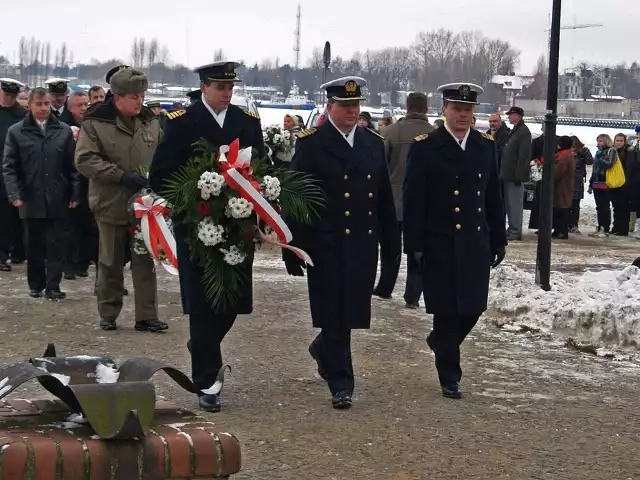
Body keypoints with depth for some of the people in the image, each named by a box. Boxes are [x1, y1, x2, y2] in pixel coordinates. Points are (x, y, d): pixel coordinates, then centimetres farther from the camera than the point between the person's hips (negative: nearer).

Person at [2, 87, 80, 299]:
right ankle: (36, 285, 18)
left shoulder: (64, 131, 5)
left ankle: (53, 286, 4)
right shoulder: (16, 132, 1)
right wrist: (14, 194, -10)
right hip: (31, 199, 0)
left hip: (58, 199, 0)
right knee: (34, 245, 8)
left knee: (56, 244, 0)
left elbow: (72, 165, 5)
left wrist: (74, 193, -1)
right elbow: (9, 166, 0)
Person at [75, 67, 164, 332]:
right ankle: (108, 315, 21)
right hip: (111, 204, -3)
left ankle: (146, 316, 8)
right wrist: (121, 175, -19)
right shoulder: (95, 123, -7)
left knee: (145, 262, 3)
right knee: (111, 263, 8)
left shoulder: (151, 122, 7)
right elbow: (84, 160, -13)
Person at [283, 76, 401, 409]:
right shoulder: (310, 144, -3)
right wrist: (294, 249, -10)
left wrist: (391, 244, 9)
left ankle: (323, 350, 40)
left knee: (352, 310, 10)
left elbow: (385, 198, 12)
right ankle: (340, 383, 8)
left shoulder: (374, 143, 10)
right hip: (325, 244, -4)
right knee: (333, 313, -1)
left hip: (363, 244, 4)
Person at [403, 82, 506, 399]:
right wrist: (414, 245, -11)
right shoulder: (425, 147, -5)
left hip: (476, 243, 4)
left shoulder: (486, 146, 8)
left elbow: (494, 196, 12)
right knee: (446, 312, 0)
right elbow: (412, 200, -6)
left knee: (472, 308, 8)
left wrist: (498, 240, 10)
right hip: (439, 245, -4)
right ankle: (450, 376, 12)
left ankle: (440, 342, 38)